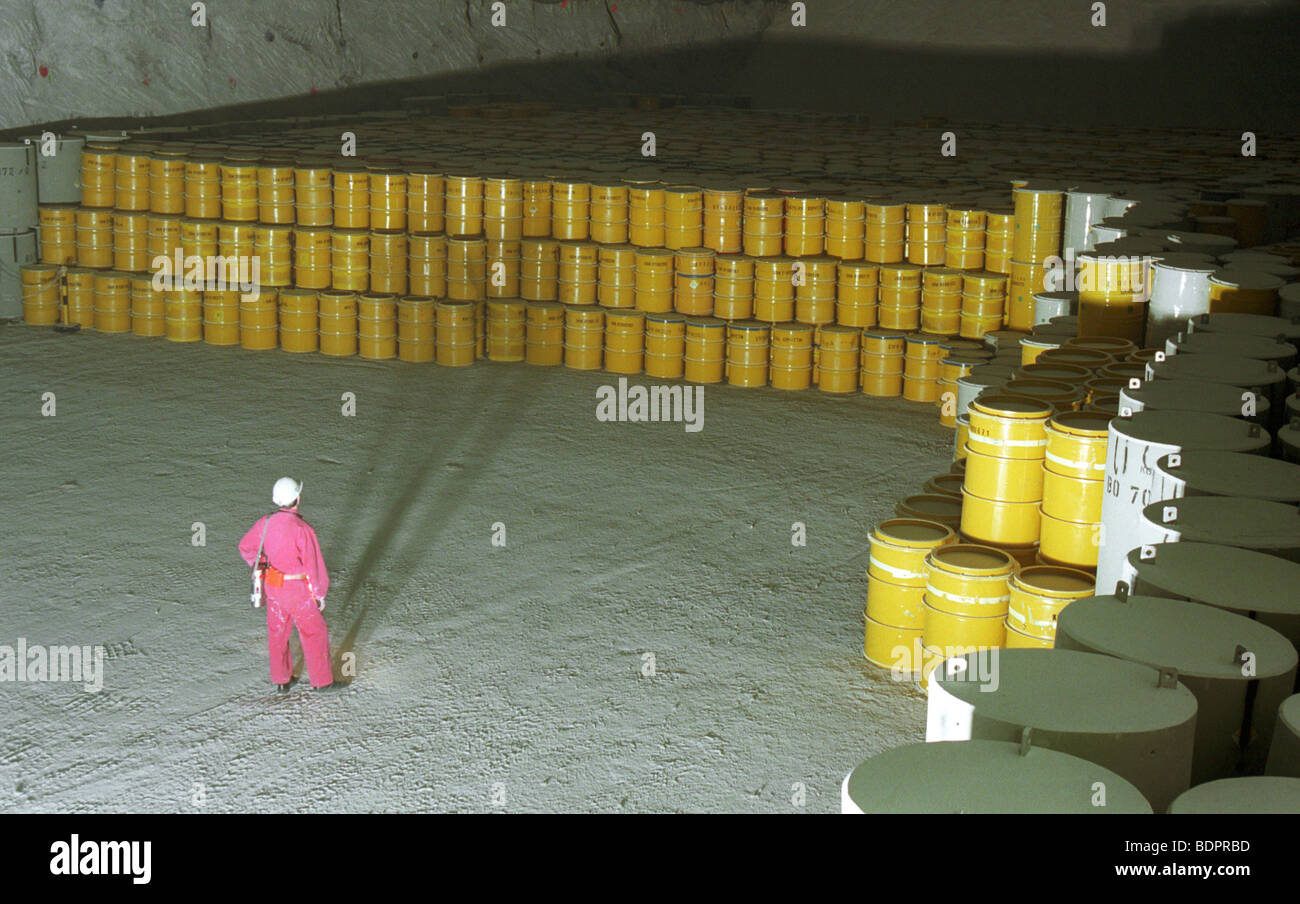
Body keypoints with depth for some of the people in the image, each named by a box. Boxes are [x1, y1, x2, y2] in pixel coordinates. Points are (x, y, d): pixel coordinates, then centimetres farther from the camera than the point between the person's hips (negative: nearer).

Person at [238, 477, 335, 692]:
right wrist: (321, 594, -8)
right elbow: (315, 565, -21)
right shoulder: (302, 529, -28)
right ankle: (322, 680, 23)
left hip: (273, 586, 6)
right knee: (314, 633, 12)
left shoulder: (265, 523, -9)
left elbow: (245, 547, 8)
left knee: (277, 633, 20)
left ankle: (282, 680, 33)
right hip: (298, 591, -6)